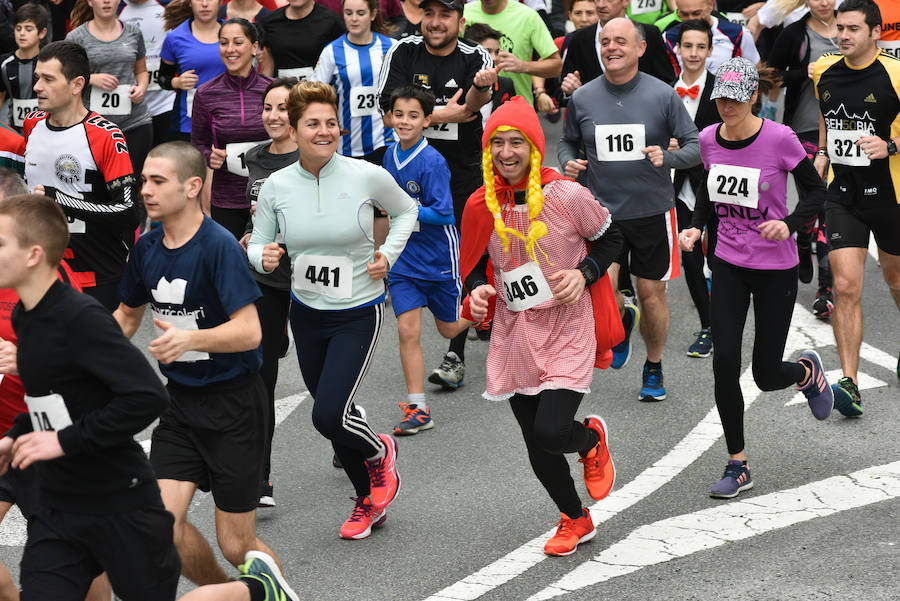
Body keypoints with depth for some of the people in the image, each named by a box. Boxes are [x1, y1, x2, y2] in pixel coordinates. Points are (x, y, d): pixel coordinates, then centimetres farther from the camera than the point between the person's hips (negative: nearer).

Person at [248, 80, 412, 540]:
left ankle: (380, 453, 18)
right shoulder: (276, 186, -7)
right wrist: (263, 257, -20)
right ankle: (369, 498, 38)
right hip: (306, 313, 4)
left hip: (358, 314, -4)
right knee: (330, 417, 13)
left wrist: (388, 255, -7)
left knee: (328, 415, -16)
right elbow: (257, 246, 3)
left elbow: (406, 211, 6)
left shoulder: (367, 176, -13)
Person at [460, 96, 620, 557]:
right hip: (514, 334, 4)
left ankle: (593, 439, 19)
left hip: (567, 330, -4)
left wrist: (584, 273, -14)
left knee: (551, 432, -19)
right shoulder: (482, 205, -2)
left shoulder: (567, 195, -12)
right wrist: (478, 290, -8)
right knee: (536, 447, 9)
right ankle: (574, 519, 36)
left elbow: (610, 238, 3)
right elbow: (476, 263, 13)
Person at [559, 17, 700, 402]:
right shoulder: (582, 98, 1)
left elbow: (696, 146, -2)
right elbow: (568, 141, 16)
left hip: (652, 211, -1)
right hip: (603, 210, 1)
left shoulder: (663, 95, -5)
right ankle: (623, 321, 21)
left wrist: (667, 157, -22)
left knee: (652, 295, 6)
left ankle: (654, 369, 29)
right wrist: (569, 162, -6)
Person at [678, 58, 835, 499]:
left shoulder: (779, 139, -17)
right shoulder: (708, 140, -3)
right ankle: (738, 465, 8)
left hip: (776, 268, -4)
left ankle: (809, 371, 39)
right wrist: (695, 226, -2)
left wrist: (789, 224, -27)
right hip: (729, 264, 4)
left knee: (766, 375, 1)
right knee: (724, 364, -6)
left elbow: (816, 192, -9)